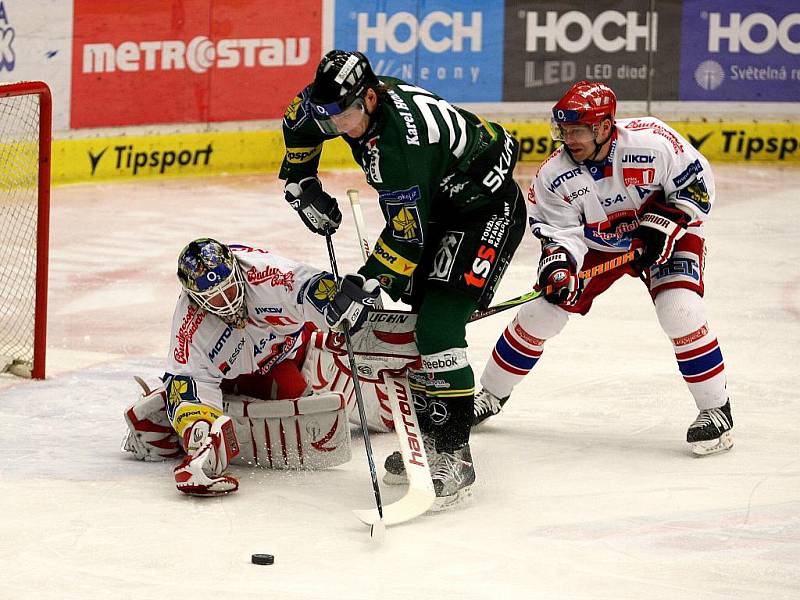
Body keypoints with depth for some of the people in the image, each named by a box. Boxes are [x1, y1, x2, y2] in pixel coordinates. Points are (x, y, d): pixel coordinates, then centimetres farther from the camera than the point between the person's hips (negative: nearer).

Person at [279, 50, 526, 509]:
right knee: (419, 323, 12)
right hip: (438, 206, 10)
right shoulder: (351, 100, -9)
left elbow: (408, 236, -31)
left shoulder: (400, 140, -35)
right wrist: (302, 184, 10)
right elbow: (301, 118, 14)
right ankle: (430, 437, 24)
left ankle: (455, 457, -18)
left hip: (488, 210, -10)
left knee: (439, 329, -21)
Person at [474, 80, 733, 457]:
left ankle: (716, 410, -11)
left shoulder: (651, 141, -31)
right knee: (539, 312, -3)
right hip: (595, 243, 3)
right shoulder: (555, 175, -21)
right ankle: (490, 395, 18)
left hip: (667, 235, -3)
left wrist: (662, 224, -27)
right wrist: (558, 264, -37)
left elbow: (697, 183, -18)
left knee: (680, 310, -26)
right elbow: (560, 231, -16)